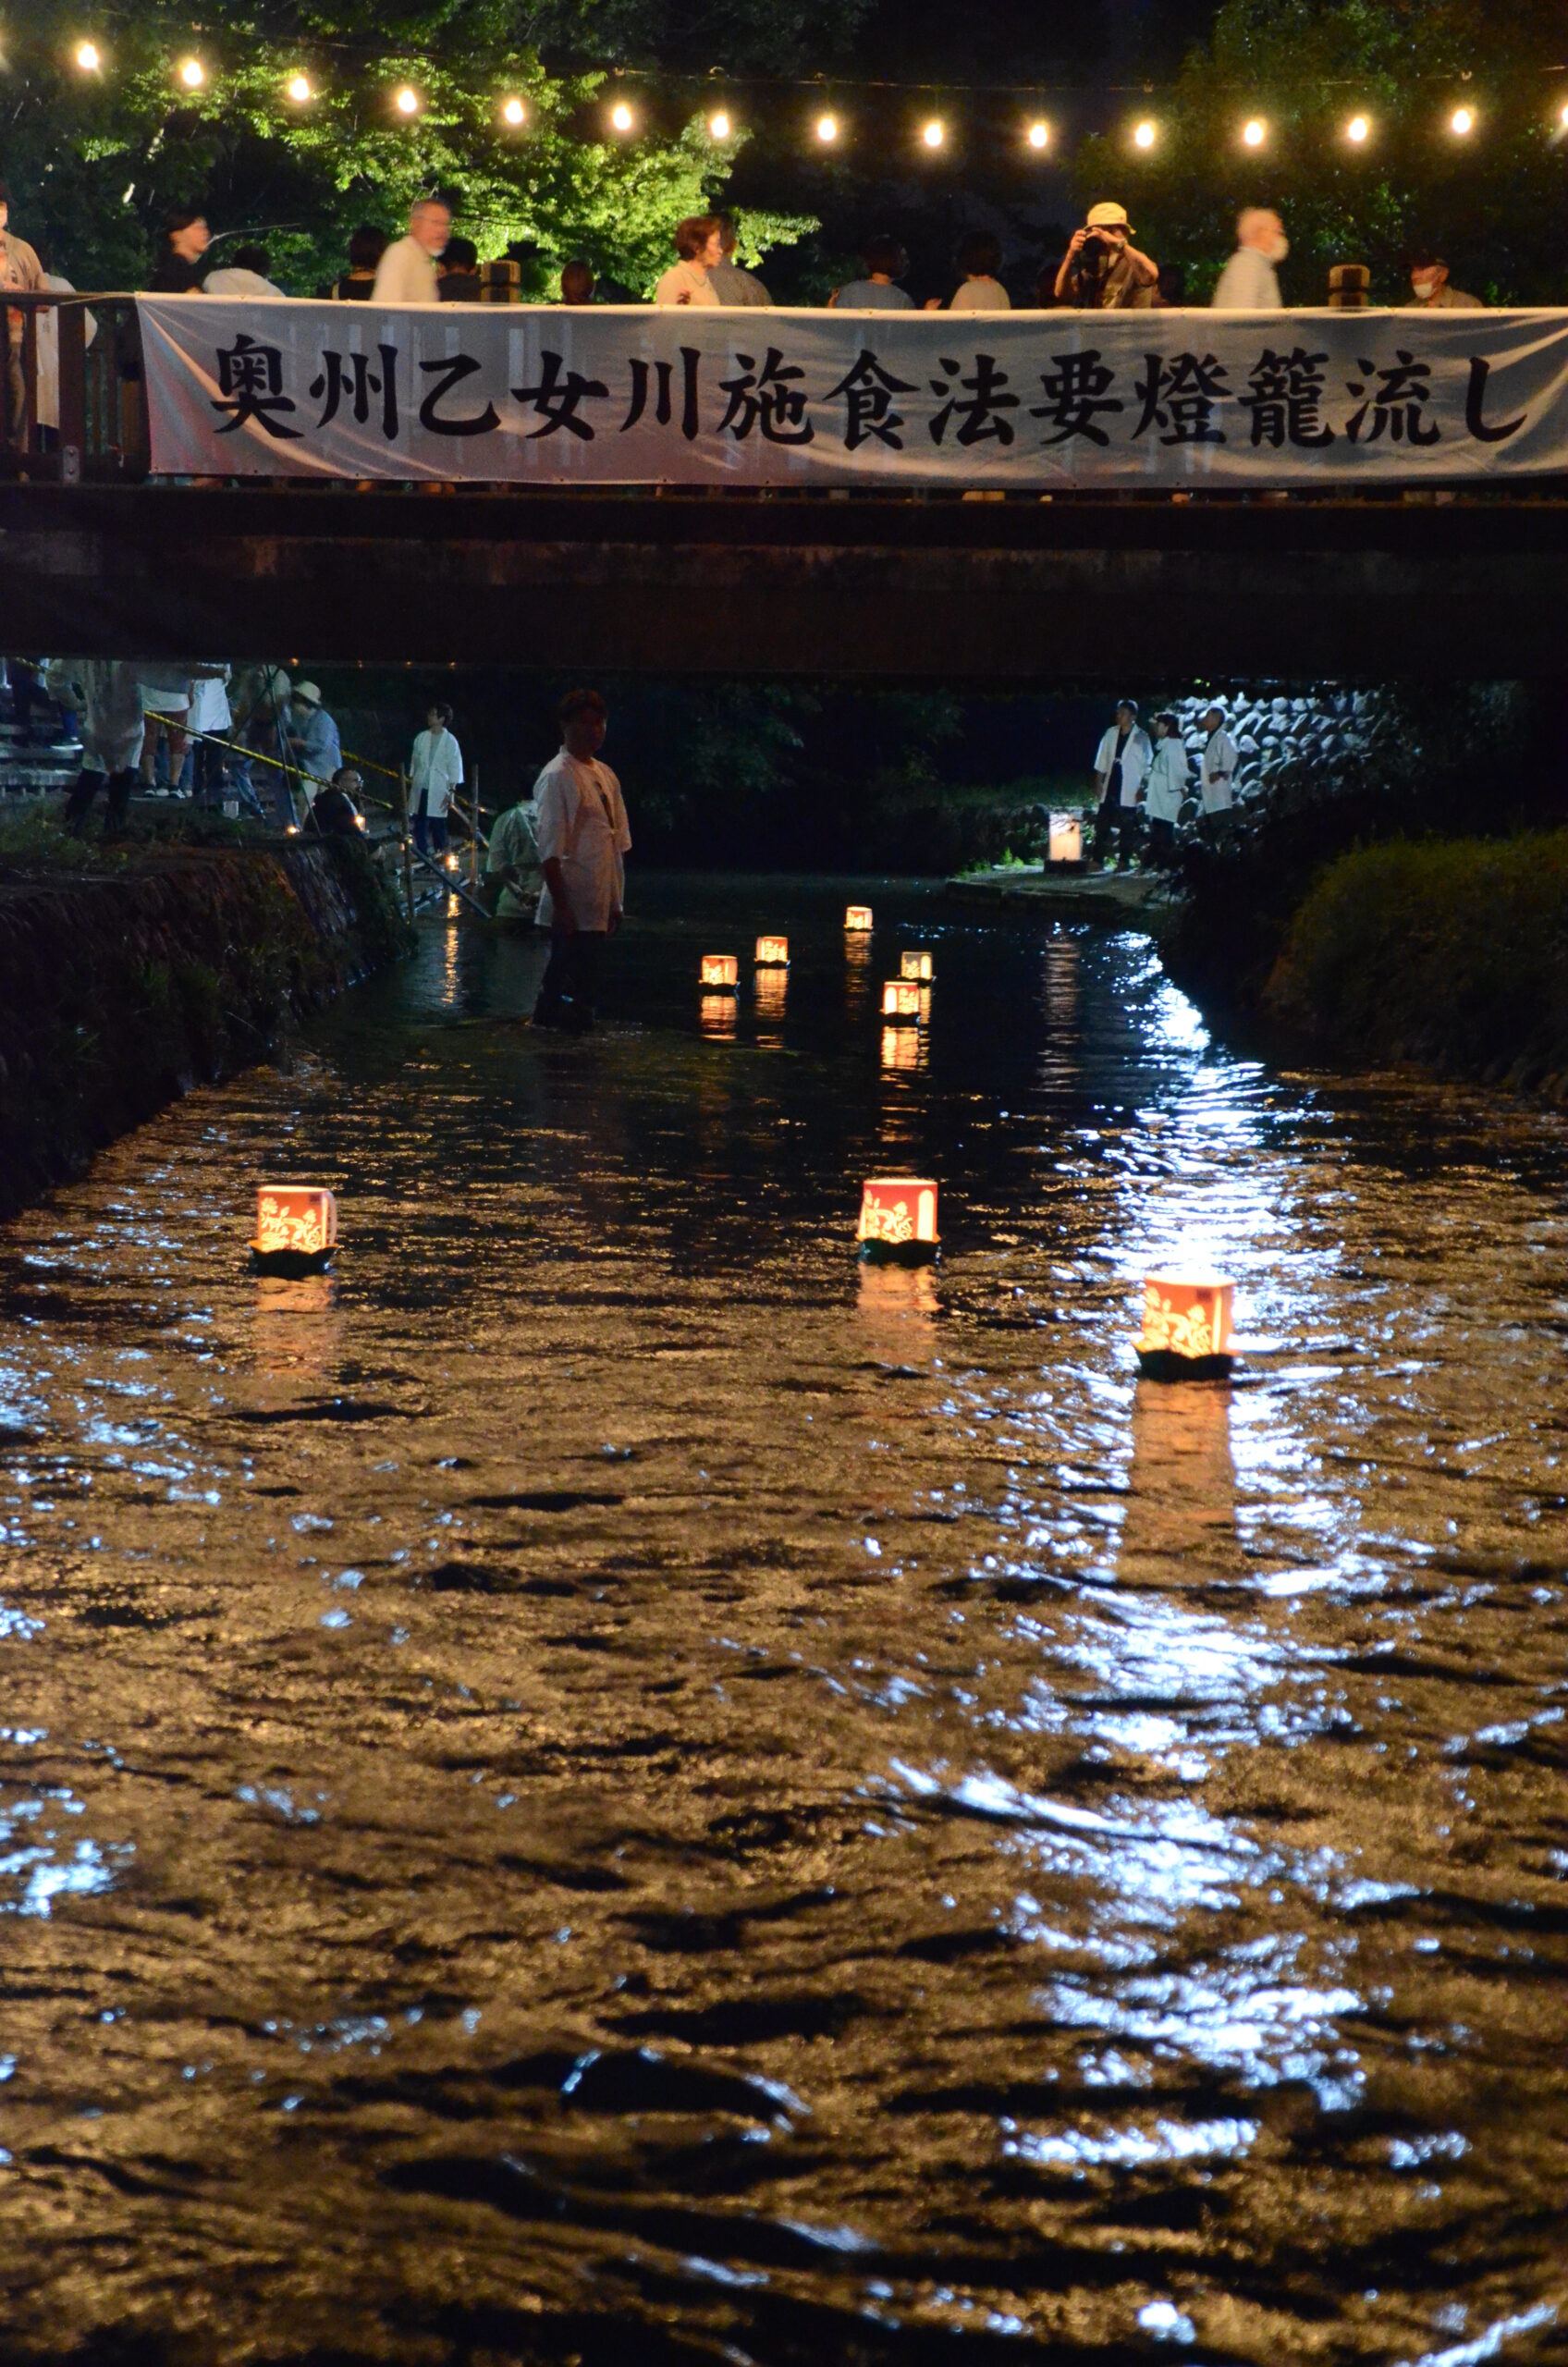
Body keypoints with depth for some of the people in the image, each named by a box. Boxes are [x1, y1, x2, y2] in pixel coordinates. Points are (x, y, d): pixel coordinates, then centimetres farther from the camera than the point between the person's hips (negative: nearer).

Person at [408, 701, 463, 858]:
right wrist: (411, 786, 11)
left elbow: (455, 768, -3)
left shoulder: (450, 741, -3)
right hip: (420, 789, 3)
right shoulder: (421, 738, 7)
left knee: (438, 827, 0)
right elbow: (414, 763, 13)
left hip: (438, 792, -3)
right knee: (419, 827, 2)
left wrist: (451, 792, -7)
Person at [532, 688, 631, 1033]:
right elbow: (550, 850, -16)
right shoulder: (557, 777, -10)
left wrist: (616, 903, 16)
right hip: (572, 913, -8)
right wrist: (562, 907, -20)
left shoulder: (605, 776, 16)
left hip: (599, 910, 8)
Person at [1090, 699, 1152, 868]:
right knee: (1102, 824, 3)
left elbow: (1146, 765, -2)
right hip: (1110, 787, 4)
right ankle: (1098, 860, 6)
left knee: (1127, 828, 0)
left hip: (1129, 790, -4)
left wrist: (1142, 788, -7)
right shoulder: (1111, 733, 8)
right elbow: (1102, 761, 13)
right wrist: (1098, 783, 8)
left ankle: (1124, 861, 7)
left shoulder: (1141, 737, -3)